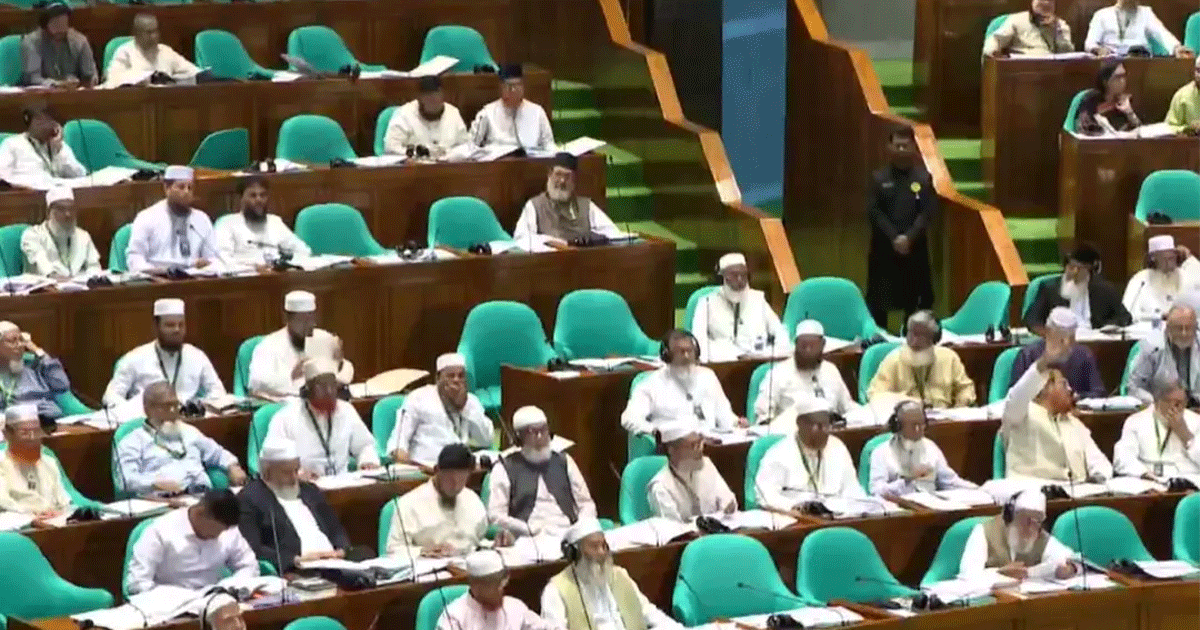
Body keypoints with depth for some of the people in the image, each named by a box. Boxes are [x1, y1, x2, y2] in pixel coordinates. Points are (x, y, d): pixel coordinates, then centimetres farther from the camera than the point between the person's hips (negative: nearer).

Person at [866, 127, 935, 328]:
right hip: (884, 246, -1)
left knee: (914, 298, 3)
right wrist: (894, 237, -16)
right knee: (878, 299, 0)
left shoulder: (923, 178, 4)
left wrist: (909, 238, -16)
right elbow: (874, 212, -5)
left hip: (915, 247, 1)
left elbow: (928, 212, -4)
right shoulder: (879, 178, 2)